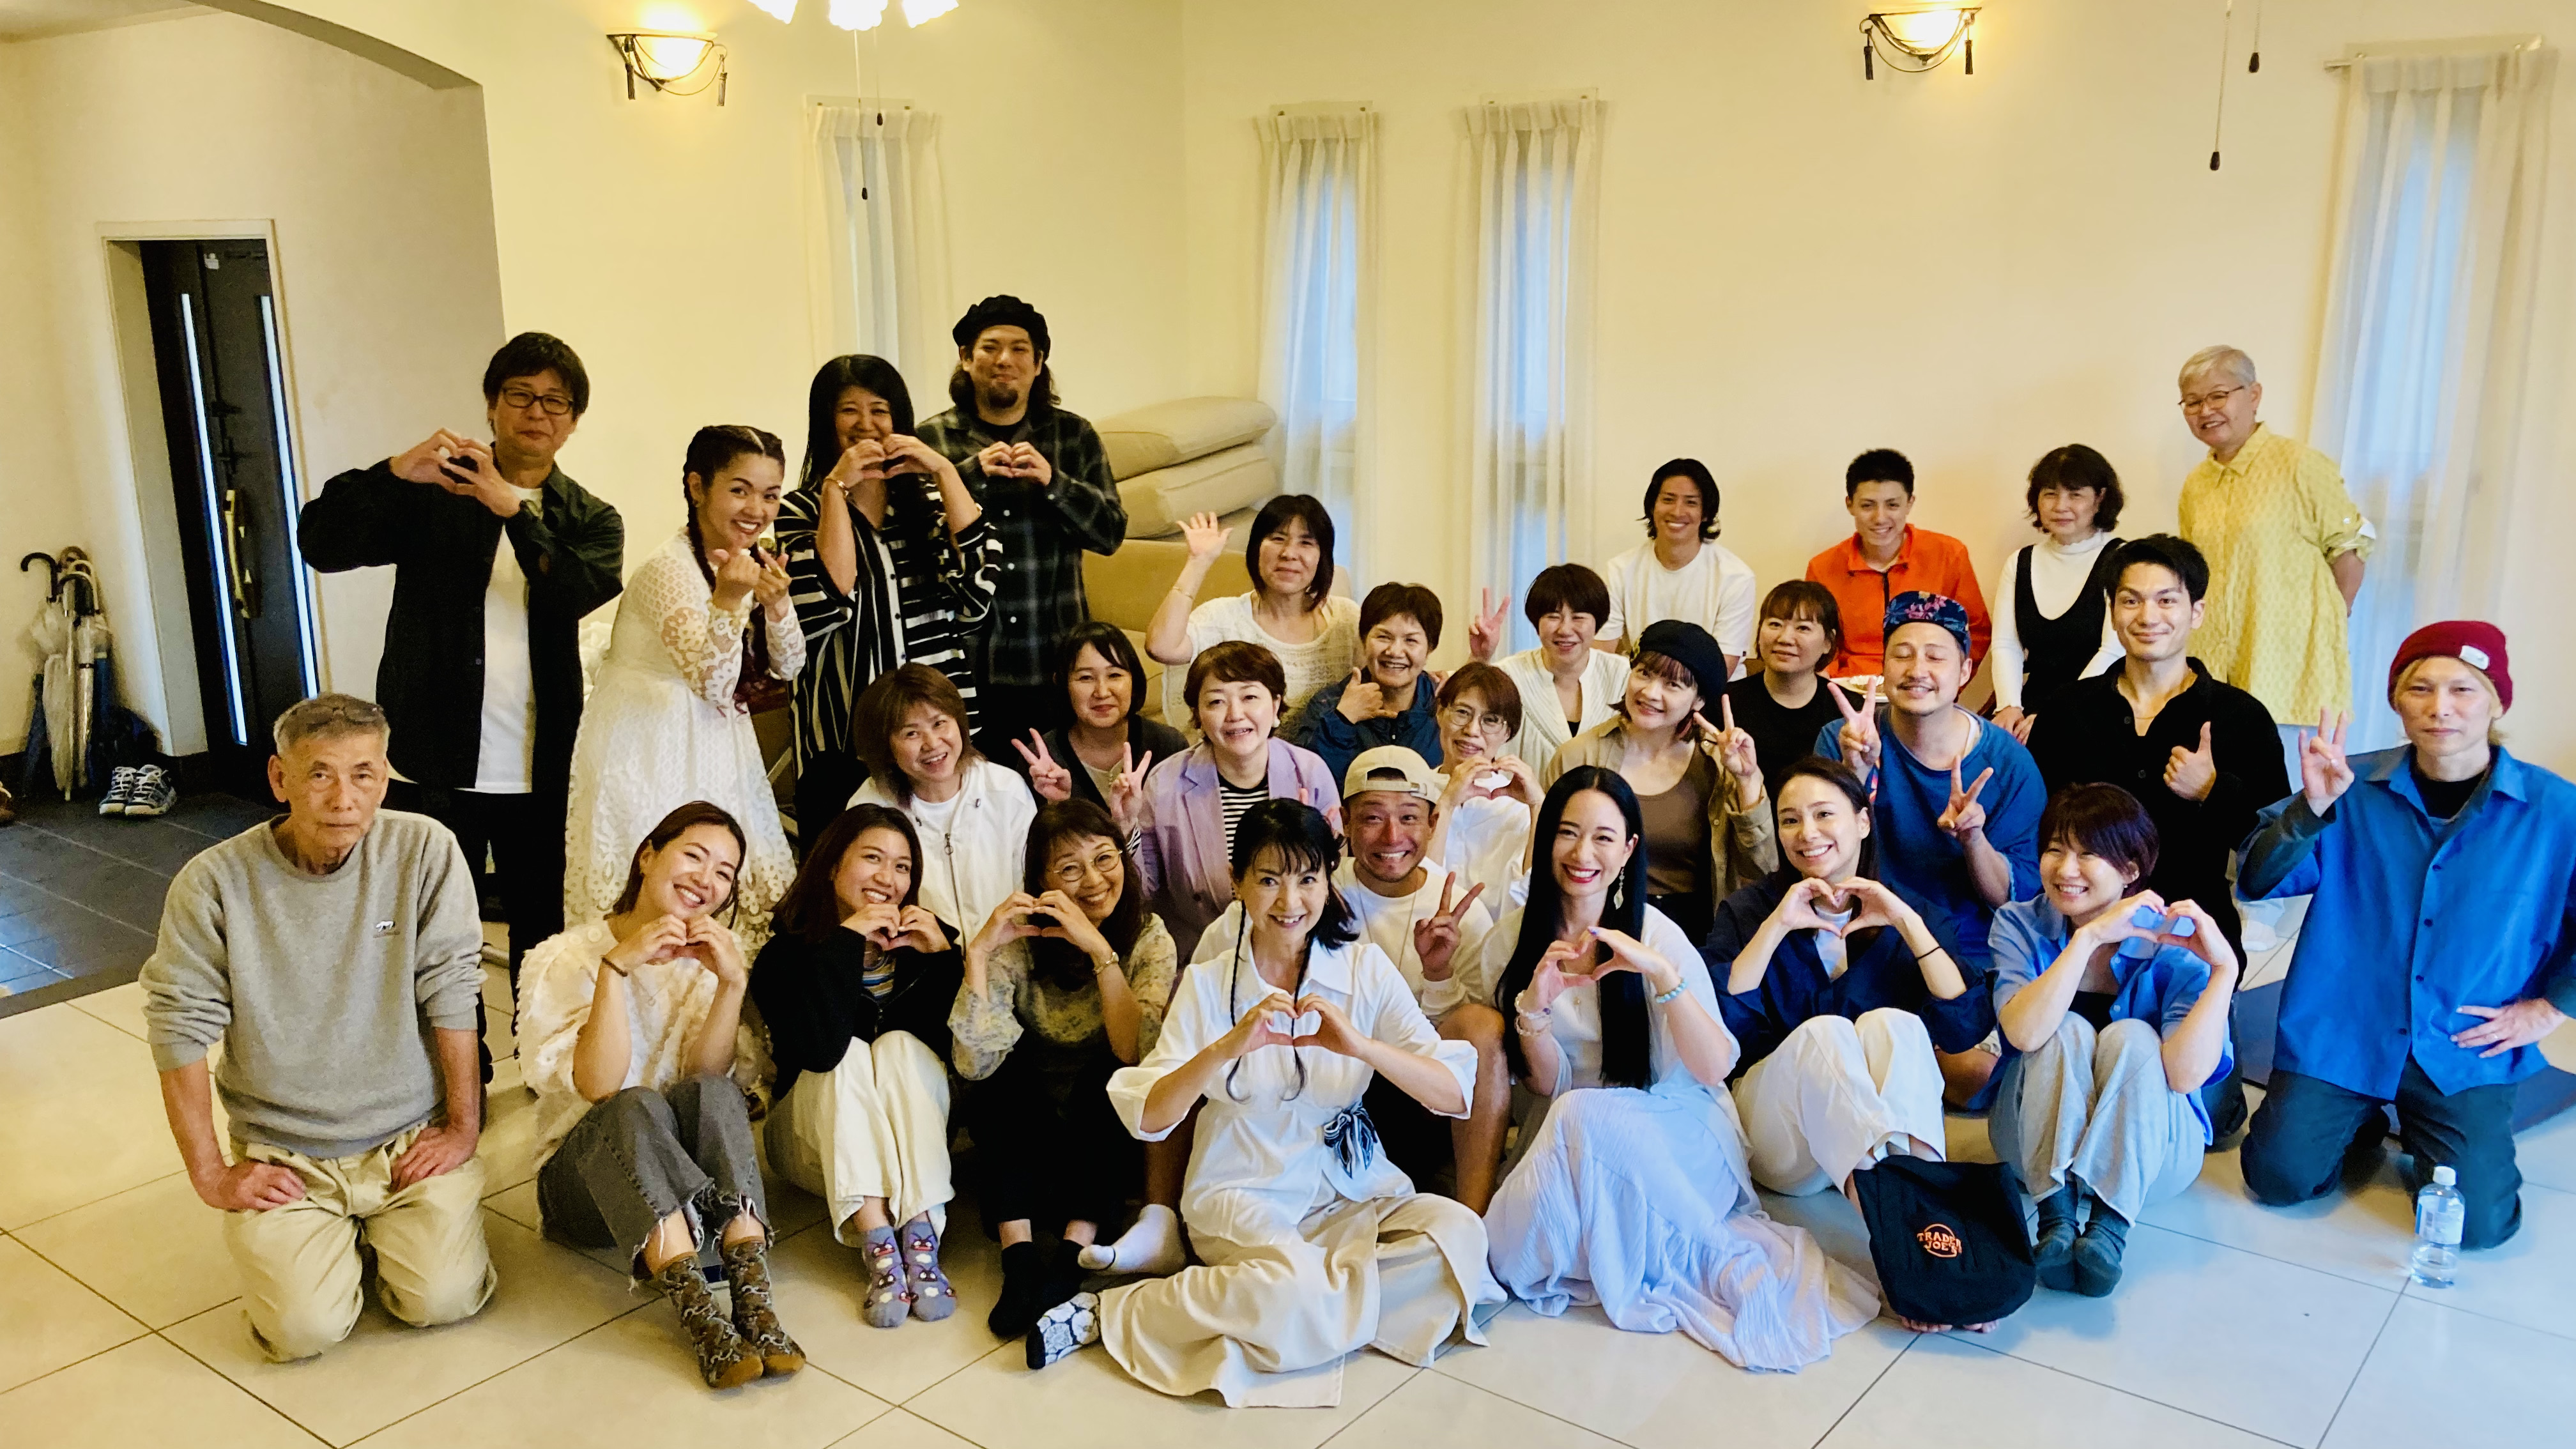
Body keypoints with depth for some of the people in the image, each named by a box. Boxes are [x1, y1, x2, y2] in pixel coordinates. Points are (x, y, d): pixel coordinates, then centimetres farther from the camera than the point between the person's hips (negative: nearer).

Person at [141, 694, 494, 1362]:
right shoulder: (214, 883, -10)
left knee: (443, 1298, -14)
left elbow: (451, 993, -7)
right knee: (305, 1325, -15)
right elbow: (180, 1031, -5)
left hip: (412, 1136, 0)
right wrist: (210, 1174, -5)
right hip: (283, 1156, 0)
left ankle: (381, 1228, 20)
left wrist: (463, 1125, -6)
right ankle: (324, 1238, 20)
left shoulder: (426, 851, -10)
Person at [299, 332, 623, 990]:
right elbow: (321, 545, -6)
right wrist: (393, 472, -19)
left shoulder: (591, 519, 9)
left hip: (540, 774, 1)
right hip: (436, 768, -1)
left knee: (545, 940, 10)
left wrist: (514, 508, -21)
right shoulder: (428, 495, 6)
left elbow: (586, 590, -13)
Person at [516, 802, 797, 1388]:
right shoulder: (565, 959, -5)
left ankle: (755, 1301, -42)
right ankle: (700, 1317, -47)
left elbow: (709, 1078, -12)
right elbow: (599, 1086, -20)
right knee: (637, 1106, -35)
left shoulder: (710, 958, 6)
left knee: (708, 1094, -30)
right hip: (585, 1175, -2)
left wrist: (733, 984, -26)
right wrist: (617, 966, -27)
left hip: (693, 1177, 2)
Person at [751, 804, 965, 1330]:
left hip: (916, 1141, 2)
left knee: (900, 1045, -25)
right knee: (849, 1055, -27)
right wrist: (846, 941, -30)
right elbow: (821, 1051, -31)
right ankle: (878, 1246, -40)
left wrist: (946, 955, -23)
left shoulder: (926, 939, -4)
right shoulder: (787, 953, -11)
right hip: (817, 1142, -1)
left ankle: (922, 1237, -37)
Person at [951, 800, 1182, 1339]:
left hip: (1108, 1134, 0)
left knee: (1109, 1074, -30)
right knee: (1007, 1068, -28)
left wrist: (1099, 949, -34)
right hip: (1026, 1137, 1)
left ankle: (1070, 1255, -31)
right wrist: (979, 950, -32)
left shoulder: (1150, 939, -11)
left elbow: (1136, 1053, -28)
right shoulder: (1020, 942, -12)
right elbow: (975, 1063, -26)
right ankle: (1018, 1251, -32)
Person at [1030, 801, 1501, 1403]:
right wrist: (1228, 1047, -26)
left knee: (1460, 1233, -25)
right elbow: (1147, 1118, -10)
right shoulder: (1208, 985, -2)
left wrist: (1360, 1046, -25)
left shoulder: (1365, 969, -1)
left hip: (1353, 1188, 3)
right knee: (1298, 1290, -33)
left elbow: (1454, 1094, -8)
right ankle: (1110, 1313, -15)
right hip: (1243, 1191, -2)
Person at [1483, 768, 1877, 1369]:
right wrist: (1533, 1007, -20)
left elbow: (1713, 1069, -17)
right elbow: (1547, 1084, -1)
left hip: (1677, 1133, -3)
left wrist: (1661, 973, -30)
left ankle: (1717, 1259, -16)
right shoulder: (1511, 942, 0)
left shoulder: (1655, 935, -8)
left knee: (1583, 1115, -34)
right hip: (1570, 1139, 3)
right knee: (1510, 1251, -26)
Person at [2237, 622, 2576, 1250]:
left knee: (2477, 1220, -12)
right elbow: (2257, 882, -7)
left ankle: (2418, 1134, 21)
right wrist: (2310, 808, -22)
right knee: (2280, 1176, -8)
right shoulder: (2355, 788, -4)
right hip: (2340, 1033, 1)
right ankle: (2361, 1121, 25)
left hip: (2468, 1052, -1)